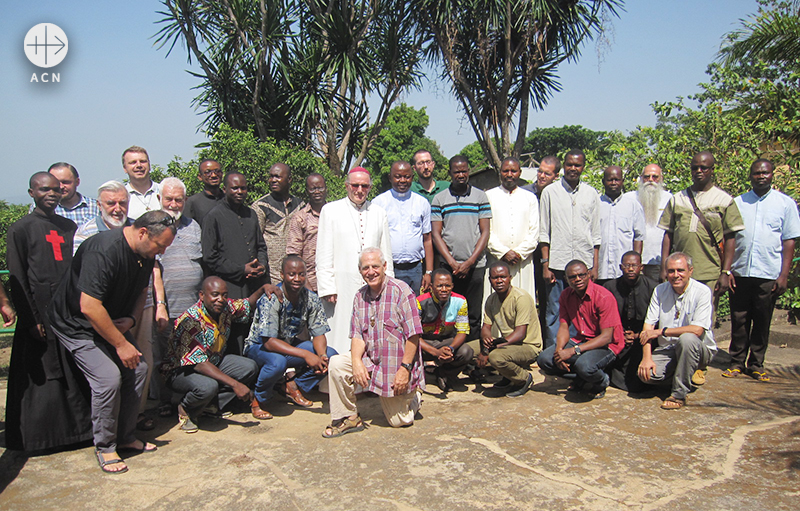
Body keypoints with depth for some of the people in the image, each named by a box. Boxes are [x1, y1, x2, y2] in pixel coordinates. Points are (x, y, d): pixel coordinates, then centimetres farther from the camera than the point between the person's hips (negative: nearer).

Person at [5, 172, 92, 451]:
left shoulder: (69, 226, 13)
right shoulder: (20, 229, -1)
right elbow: (17, 279, -5)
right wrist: (31, 319, -11)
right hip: (41, 312, -4)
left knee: (76, 374, 7)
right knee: (41, 374, 3)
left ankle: (80, 426, 19)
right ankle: (39, 435, 17)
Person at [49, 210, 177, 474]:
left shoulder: (146, 253, -4)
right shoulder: (104, 250, -31)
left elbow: (141, 290, 13)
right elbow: (89, 307, -33)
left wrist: (130, 319, -7)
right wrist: (121, 344, -26)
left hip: (113, 321, 8)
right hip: (77, 323, -8)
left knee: (138, 369, 0)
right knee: (109, 378, -19)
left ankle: (125, 436, 15)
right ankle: (105, 446, 1)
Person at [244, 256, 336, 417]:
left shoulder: (312, 299, -10)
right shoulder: (270, 300, -27)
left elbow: (319, 334, -8)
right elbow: (269, 341, -33)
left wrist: (322, 356, -30)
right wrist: (305, 354, -40)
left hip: (291, 345, 6)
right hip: (259, 347, -5)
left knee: (331, 355, -14)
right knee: (277, 362, -39)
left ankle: (293, 385, 6)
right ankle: (258, 398, -8)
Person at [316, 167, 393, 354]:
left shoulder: (379, 213, 15)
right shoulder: (330, 210, 7)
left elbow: (386, 254, 15)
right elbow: (323, 255, 2)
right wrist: (327, 288, -5)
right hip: (342, 288, -2)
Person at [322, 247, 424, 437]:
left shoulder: (401, 291, -14)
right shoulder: (360, 296, 4)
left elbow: (413, 335, -16)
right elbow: (357, 335, 2)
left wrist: (405, 368, -20)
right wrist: (356, 361, -17)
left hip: (397, 366, -4)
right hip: (370, 361, 5)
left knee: (399, 421, 2)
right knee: (336, 363, -20)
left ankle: (412, 397, 36)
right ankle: (349, 418, -5)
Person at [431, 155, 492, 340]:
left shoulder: (480, 196, 7)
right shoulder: (439, 199, 7)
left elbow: (485, 232, 3)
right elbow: (436, 234, 3)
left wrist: (470, 261, -7)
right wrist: (452, 262, -7)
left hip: (475, 265, 0)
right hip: (448, 265, 0)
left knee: (474, 316, 3)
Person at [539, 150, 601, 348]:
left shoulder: (591, 194, 11)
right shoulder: (550, 192, 5)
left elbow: (596, 235, 12)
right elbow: (544, 232, 3)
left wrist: (595, 266, 5)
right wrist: (545, 264, -4)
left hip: (584, 263, 2)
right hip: (557, 263, -2)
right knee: (554, 313, 1)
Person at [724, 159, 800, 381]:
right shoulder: (737, 202, 8)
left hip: (769, 274, -1)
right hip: (740, 272, 1)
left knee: (762, 322, 6)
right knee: (739, 320, 6)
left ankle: (756, 365, 18)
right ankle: (737, 362, 17)